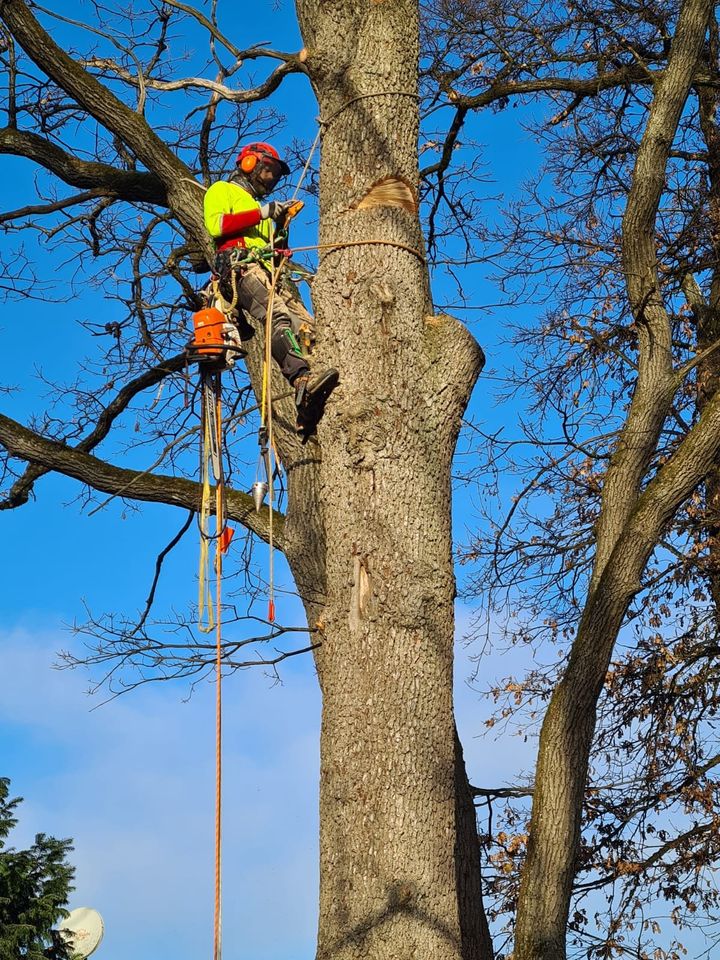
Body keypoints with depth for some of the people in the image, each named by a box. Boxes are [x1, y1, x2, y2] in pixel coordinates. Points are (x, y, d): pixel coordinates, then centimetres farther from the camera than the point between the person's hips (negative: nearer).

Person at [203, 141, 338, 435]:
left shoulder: (259, 205, 40)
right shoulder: (222, 190, 20)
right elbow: (216, 225, -3)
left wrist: (280, 226, 13)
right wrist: (261, 213, -5)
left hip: (269, 272, 7)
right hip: (239, 266, -7)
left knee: (305, 324, -19)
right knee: (278, 315, -35)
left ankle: (307, 414, -35)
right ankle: (302, 380, -56)